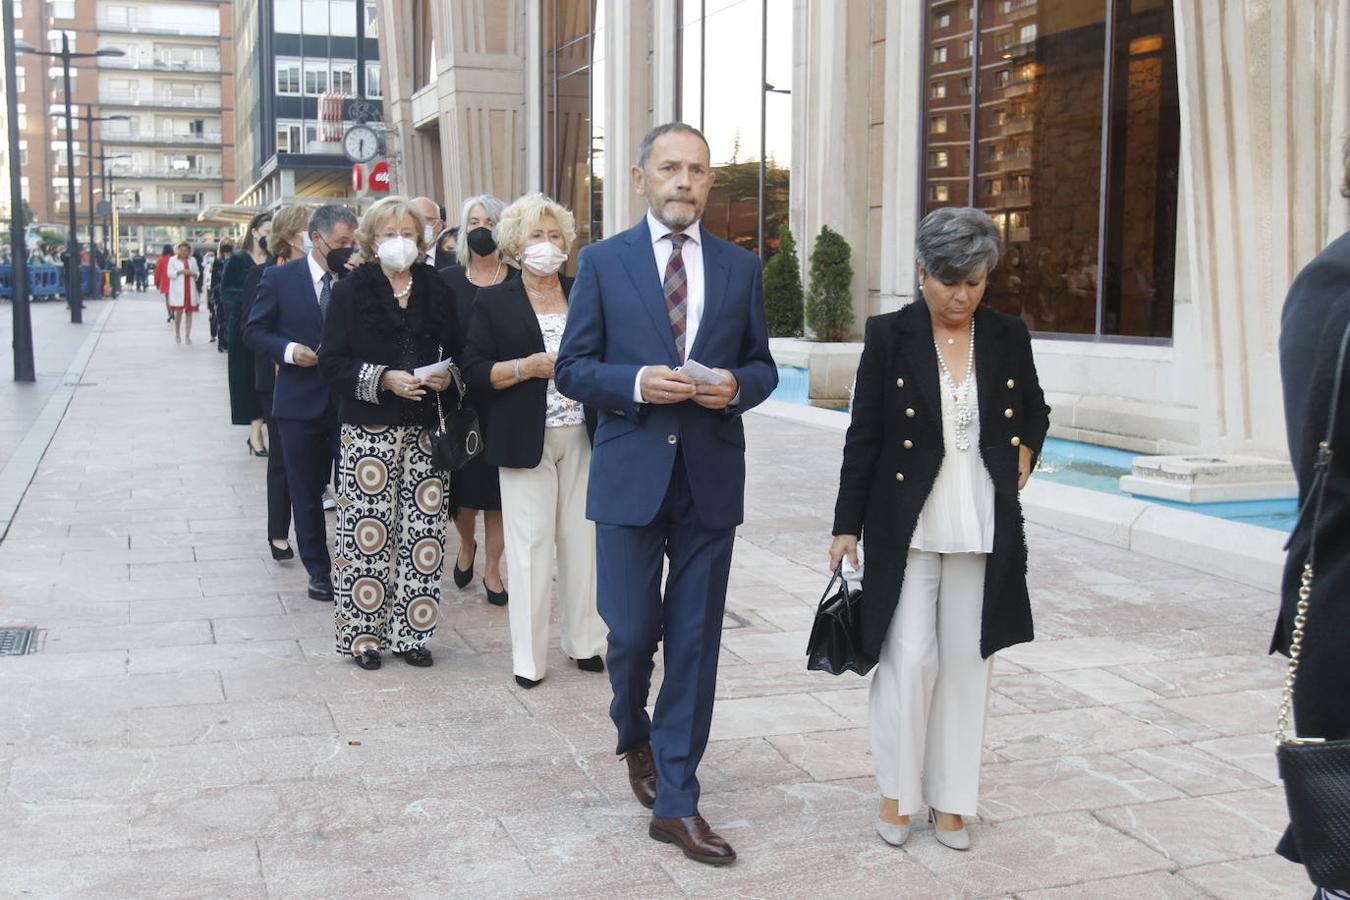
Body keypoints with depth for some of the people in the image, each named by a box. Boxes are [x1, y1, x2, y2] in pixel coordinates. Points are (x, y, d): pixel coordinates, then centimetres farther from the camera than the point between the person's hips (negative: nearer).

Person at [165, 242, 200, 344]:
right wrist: (180, 272, -17)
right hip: (178, 290, -3)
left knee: (189, 312, 1)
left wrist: (193, 273, -8)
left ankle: (188, 335, 5)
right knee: (178, 312, -6)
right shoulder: (173, 260, 5)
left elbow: (197, 272, 15)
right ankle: (177, 334, 10)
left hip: (190, 290, 3)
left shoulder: (192, 260, 13)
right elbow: (170, 273, -3)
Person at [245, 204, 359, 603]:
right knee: (307, 491, 9)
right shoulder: (280, 278, -1)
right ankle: (319, 570, 22)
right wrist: (288, 350, -15)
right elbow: (254, 331, 1)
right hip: (302, 401, 0)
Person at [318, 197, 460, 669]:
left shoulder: (436, 289, 10)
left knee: (423, 532, 2)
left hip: (426, 430, 3)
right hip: (370, 429, -3)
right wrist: (384, 379, -15)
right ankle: (363, 632, 10)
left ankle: (410, 632, 13)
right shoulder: (352, 291, 2)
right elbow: (332, 363, -3)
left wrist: (448, 377, -4)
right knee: (367, 533, -3)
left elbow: (457, 351, 17)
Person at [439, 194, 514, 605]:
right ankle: (467, 545, 37)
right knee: (462, 481, 6)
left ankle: (492, 569, 18)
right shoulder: (448, 281, 3)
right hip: (460, 398, 1)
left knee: (498, 484, 4)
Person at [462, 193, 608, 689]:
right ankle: (529, 656, 7)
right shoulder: (494, 302, 4)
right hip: (527, 441, -3)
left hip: (582, 437, 3)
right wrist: (526, 367, -15)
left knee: (582, 539, 6)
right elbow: (474, 370, -2)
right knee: (531, 544, -2)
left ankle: (584, 642, 19)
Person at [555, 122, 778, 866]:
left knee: (696, 642, 4)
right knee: (632, 631, 4)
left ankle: (676, 802, 15)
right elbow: (572, 369, 0)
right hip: (630, 476, -2)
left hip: (711, 478, 2)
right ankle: (634, 734, 38)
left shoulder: (741, 268, 8)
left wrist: (736, 385, -11)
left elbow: (763, 367, 11)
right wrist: (635, 383, -18)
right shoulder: (603, 262, 1)